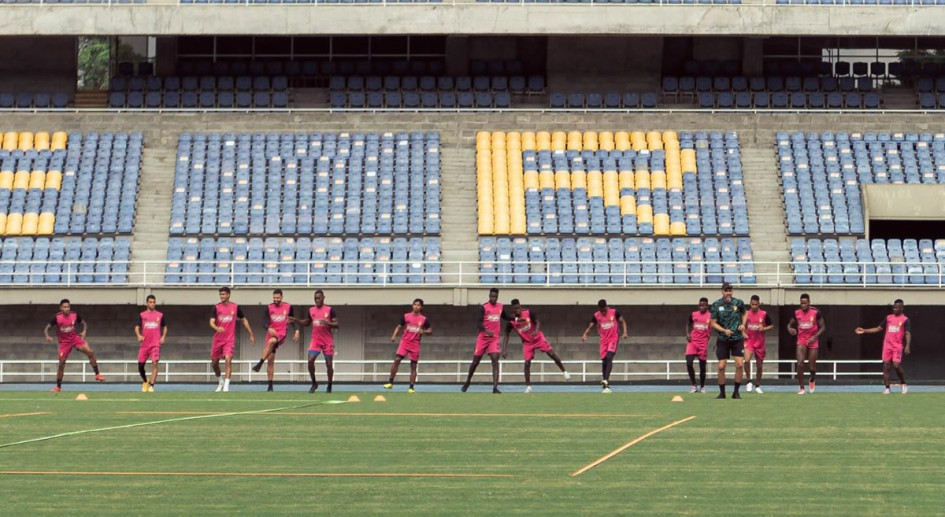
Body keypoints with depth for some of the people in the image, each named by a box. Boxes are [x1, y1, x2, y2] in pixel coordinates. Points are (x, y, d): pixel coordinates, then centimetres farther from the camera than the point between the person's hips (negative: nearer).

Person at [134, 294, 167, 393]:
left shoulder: (160, 315, 8)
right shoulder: (142, 315, 6)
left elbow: (164, 327, 19)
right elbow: (137, 327, 0)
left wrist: (163, 337, 2)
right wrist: (139, 335, -20)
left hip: (156, 344, -1)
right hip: (144, 344, 1)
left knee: (154, 363, -17)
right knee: (140, 365, 5)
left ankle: (151, 386, -17)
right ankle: (145, 382, 33)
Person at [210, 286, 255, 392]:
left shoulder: (235, 307, 1)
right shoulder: (216, 308, -1)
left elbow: (244, 320, 13)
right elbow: (211, 322, -13)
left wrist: (251, 335, 14)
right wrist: (217, 328, -36)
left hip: (230, 340, -2)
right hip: (218, 339, 2)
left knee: (228, 359, -19)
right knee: (214, 362, 9)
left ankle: (226, 386, -19)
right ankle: (220, 381, 34)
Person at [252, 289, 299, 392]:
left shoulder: (288, 307, 5)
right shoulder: (269, 308, 6)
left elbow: (293, 320, 14)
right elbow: (264, 322, -1)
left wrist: (296, 331, -1)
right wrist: (269, 328, -22)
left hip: (282, 333, -3)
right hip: (271, 333, 3)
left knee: (271, 341, -37)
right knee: (270, 360, -1)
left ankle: (259, 364, -36)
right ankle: (270, 385, 4)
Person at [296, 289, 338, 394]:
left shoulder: (329, 310, -5)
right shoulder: (311, 310, 7)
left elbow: (336, 325, -7)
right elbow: (307, 323, 22)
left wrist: (327, 323, -25)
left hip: (328, 341, -3)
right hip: (316, 341, 3)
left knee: (329, 363, 1)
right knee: (310, 360, -15)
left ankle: (329, 387, 15)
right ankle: (314, 383, 2)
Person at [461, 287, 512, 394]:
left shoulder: (500, 307, 8)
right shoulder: (483, 307, -8)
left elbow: (505, 317, 30)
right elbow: (478, 323, -17)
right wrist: (486, 330, -34)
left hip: (494, 339, 2)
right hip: (483, 338, -2)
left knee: (495, 361, -14)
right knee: (476, 361, 9)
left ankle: (495, 388, -20)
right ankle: (467, 382, 33)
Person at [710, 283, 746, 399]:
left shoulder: (738, 302, -2)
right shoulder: (716, 305, -5)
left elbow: (744, 314, 18)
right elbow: (713, 323, -4)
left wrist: (743, 324, 1)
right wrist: (724, 330, -18)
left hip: (737, 338, 0)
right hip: (722, 339, 0)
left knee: (739, 364, -8)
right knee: (721, 366, -2)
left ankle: (736, 392, 4)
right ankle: (722, 392, 12)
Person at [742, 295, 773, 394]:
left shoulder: (764, 314, -2)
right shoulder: (746, 314, -1)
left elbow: (771, 326, 7)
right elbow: (742, 325, 9)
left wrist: (764, 329, -11)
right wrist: (743, 333, -9)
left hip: (760, 342, 1)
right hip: (749, 341, -1)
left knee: (759, 365, 8)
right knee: (747, 360, -24)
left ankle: (757, 386, 24)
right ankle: (749, 381, -9)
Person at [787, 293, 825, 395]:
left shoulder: (816, 312, -9)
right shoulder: (796, 313, -1)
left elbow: (823, 327, -4)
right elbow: (790, 324, 11)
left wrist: (814, 337, -16)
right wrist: (790, 329, -13)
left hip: (813, 341, -1)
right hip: (801, 341, 1)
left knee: (812, 366, 2)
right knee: (800, 364, -15)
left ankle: (812, 380, 37)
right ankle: (801, 387, -5)